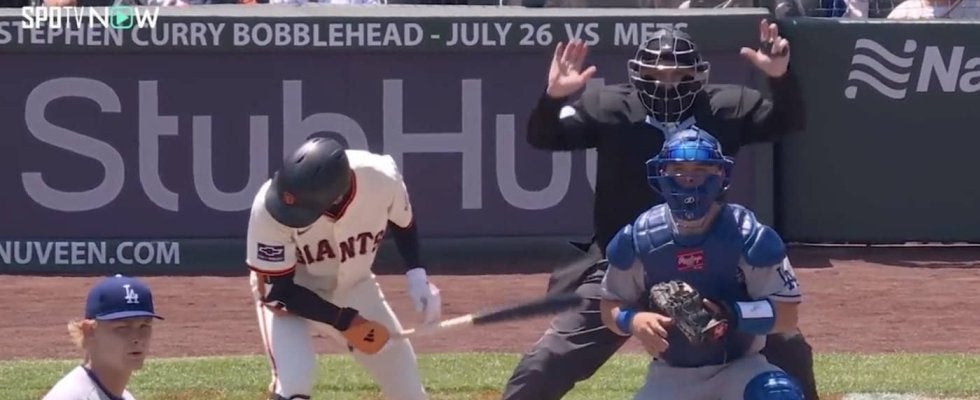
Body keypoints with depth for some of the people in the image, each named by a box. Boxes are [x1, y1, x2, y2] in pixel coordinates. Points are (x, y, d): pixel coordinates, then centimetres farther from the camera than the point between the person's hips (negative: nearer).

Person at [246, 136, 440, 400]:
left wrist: (416, 274, -17)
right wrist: (344, 321, -27)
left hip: (353, 289, 3)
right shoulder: (270, 209, -36)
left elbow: (402, 222, -4)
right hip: (290, 294, -3)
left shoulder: (381, 180, -30)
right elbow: (277, 292, -25)